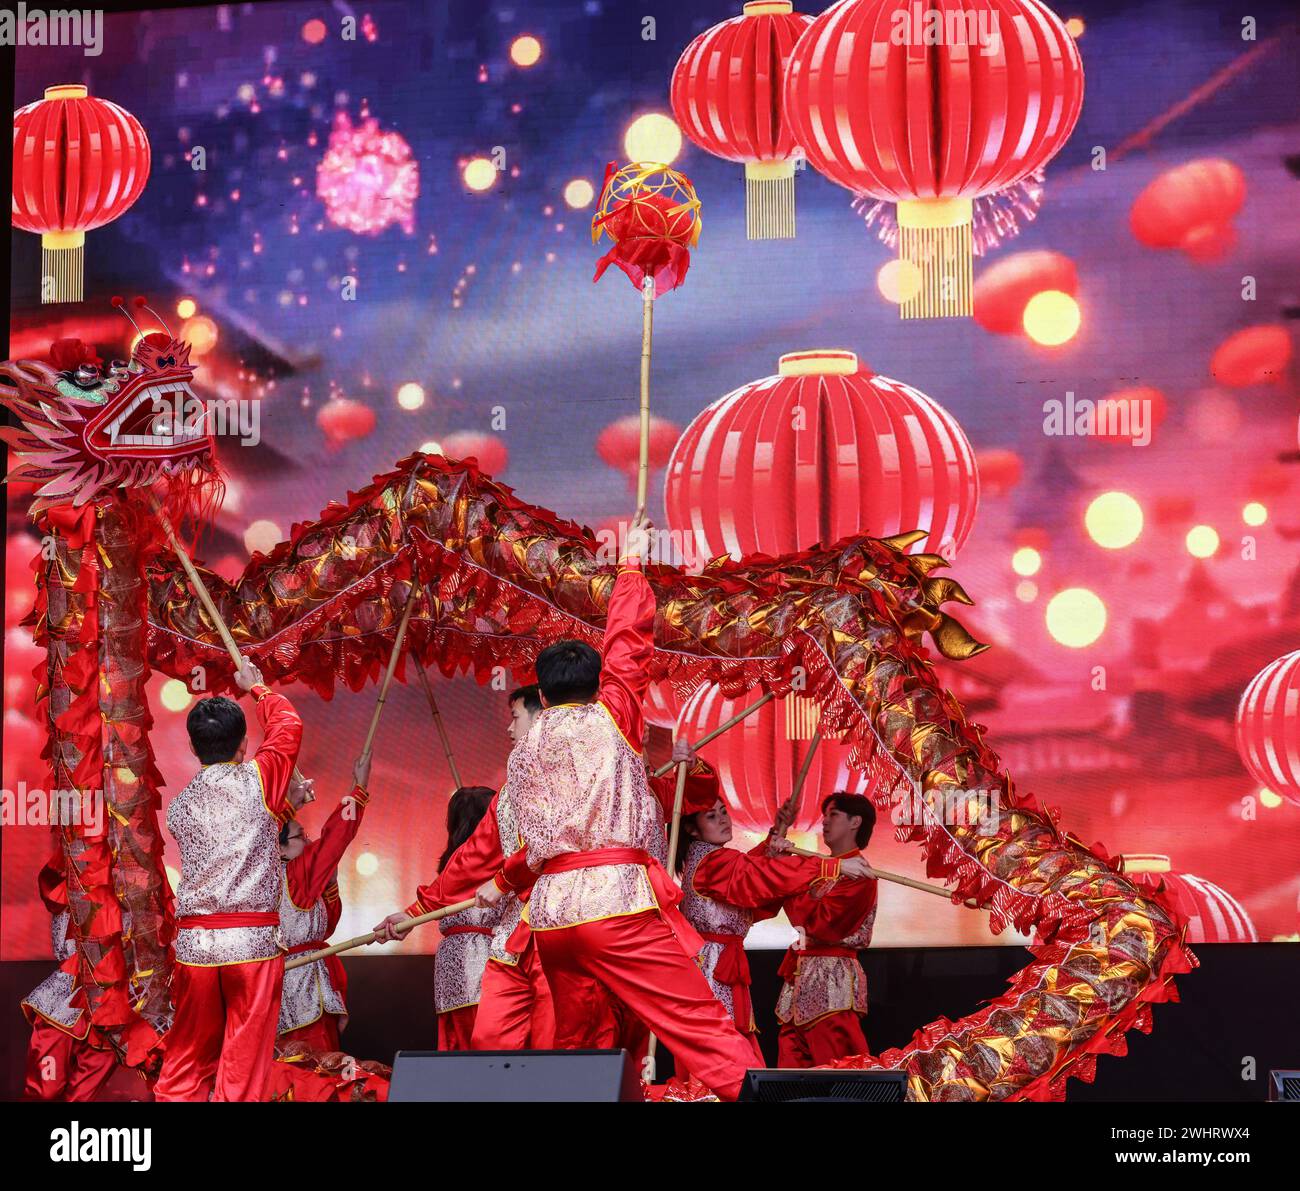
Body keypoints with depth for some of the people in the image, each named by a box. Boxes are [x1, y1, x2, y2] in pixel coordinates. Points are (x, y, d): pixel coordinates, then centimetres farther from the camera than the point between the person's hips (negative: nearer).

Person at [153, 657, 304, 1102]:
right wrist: (257, 687, 28)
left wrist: (284, 807, 29)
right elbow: (288, 727, 13)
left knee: (187, 1058, 9)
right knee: (243, 1061, -1)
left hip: (193, 943, 4)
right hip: (252, 940, -4)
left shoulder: (179, 804, 10)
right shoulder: (256, 782, -2)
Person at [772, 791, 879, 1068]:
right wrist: (778, 836, 9)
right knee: (793, 1065, 5)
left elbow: (817, 923, -18)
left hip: (831, 980, -8)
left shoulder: (857, 874, -9)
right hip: (802, 975, 8)